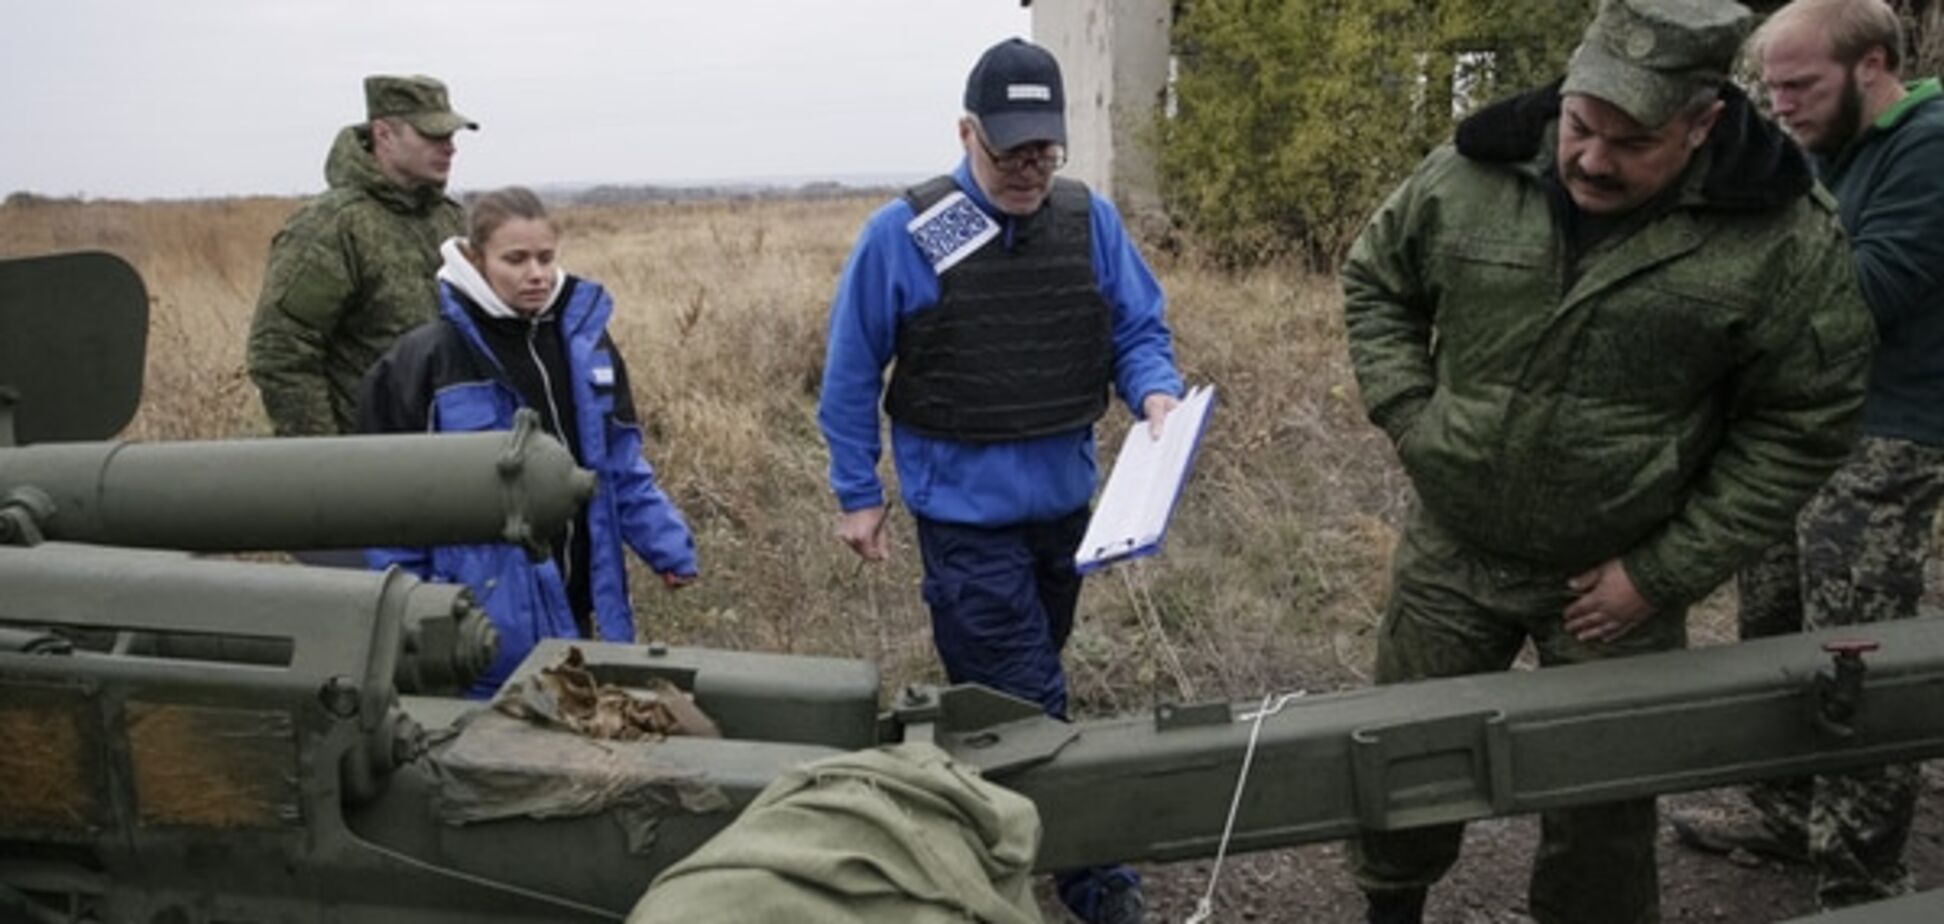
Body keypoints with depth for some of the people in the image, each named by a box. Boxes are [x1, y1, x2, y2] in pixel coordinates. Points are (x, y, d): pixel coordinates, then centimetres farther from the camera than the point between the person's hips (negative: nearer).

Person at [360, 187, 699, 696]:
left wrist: (669, 548, 3)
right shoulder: (427, 358, -8)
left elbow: (623, 467, 12)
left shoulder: (586, 339, 5)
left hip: (580, 609, 4)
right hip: (486, 622, -4)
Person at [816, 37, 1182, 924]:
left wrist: (1156, 395, -18)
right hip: (966, 510, -5)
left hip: (1064, 501, 5)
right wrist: (857, 495, -2)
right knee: (1026, 705, -3)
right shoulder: (902, 233, -12)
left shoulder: (1091, 221, -2)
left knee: (1019, 687, 21)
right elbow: (852, 375, -4)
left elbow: (1138, 331, 5)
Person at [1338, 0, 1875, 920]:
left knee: (1601, 808, 11)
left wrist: (1664, 574, -11)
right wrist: (1410, 421, -6)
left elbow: (1803, 424, -8)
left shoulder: (1782, 234, -15)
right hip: (1451, 550, 2)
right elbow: (1375, 282, 7)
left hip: (1617, 577, -2)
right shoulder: (1470, 174, -9)